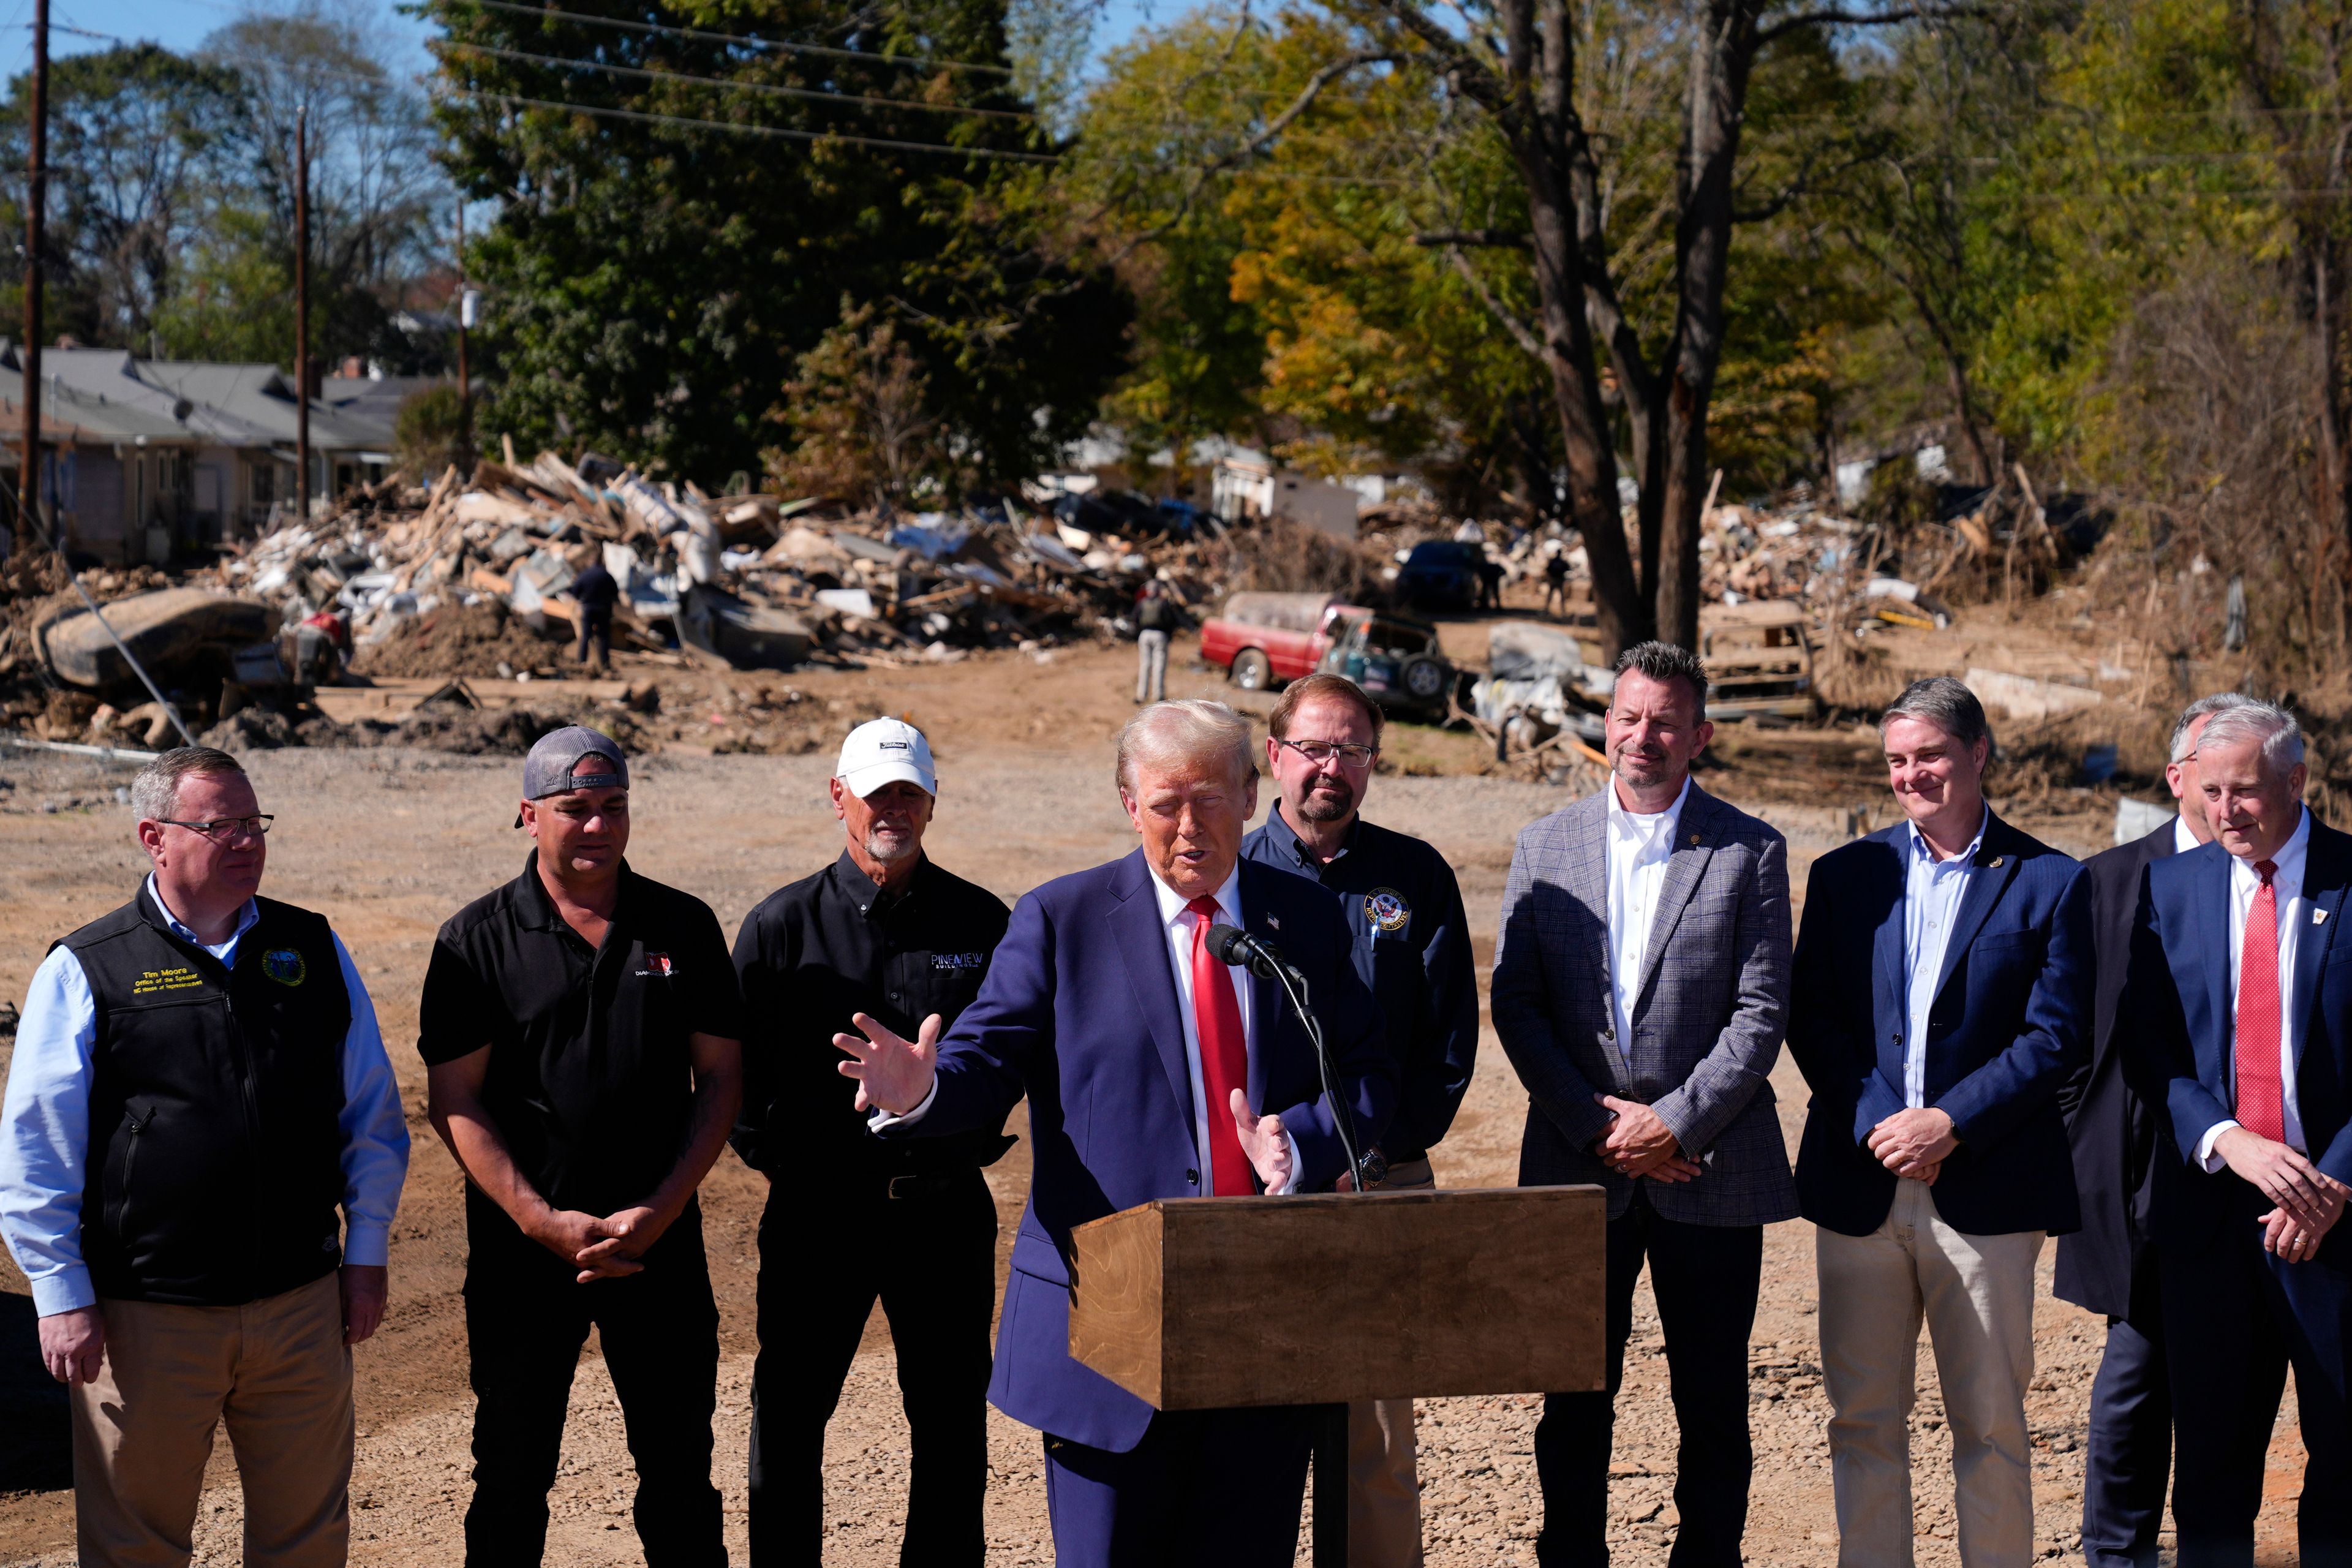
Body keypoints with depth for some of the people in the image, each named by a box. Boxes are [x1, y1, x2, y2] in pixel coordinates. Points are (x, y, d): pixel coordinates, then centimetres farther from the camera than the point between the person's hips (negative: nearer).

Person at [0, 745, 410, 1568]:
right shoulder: (82, 973, -3)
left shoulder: (315, 952, 7)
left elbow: (373, 1113, 13)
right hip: (146, 1313, -3)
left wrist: (366, 1253, 9)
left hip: (302, 1306, 3)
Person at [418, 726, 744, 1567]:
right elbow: (455, 1101, -4)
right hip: (523, 1245, -1)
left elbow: (720, 1077, 4)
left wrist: (661, 1208, -8)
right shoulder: (477, 941, -2)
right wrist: (546, 1223, -13)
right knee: (512, 1473, 7)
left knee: (679, 1469, 8)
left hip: (660, 1242, 1)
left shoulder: (683, 926, 4)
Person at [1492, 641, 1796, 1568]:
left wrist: (1676, 1122, -13)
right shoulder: (1544, 847, 7)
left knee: (1713, 1404, 5)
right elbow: (1516, 1005, 3)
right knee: (1574, 1399, 7)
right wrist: (1595, 1122, -7)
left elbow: (1761, 1013, -4)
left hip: (1708, 1166, -1)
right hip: (1577, 1165, 1)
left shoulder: (1749, 852, 1)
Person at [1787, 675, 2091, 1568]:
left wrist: (1949, 1123, -13)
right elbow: (1811, 1021, 5)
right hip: (1861, 1184, 3)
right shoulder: (1845, 875, 10)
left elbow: (2056, 1036, -4)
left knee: (1990, 1421, 3)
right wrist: (1876, 1124, -9)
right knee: (1862, 1418, 7)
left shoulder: (2050, 883, 2)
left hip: (1984, 1188, -3)